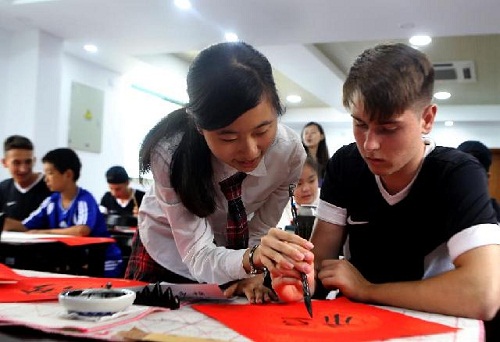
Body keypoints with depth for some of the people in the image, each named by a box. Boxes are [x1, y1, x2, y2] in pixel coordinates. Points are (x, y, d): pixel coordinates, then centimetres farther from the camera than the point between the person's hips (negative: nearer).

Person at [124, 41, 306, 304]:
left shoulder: (290, 151, -26)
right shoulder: (170, 151, -34)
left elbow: (259, 231, -12)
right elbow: (199, 257, -34)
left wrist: (254, 268, -28)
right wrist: (252, 259, -51)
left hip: (232, 247, 2)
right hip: (168, 251, -2)